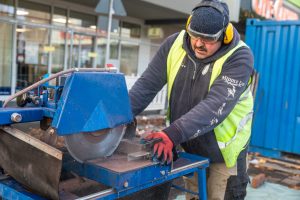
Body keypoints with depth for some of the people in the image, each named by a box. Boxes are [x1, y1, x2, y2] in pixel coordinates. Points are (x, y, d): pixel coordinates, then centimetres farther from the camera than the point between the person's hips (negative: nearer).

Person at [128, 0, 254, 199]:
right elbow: (147, 84, -10)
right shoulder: (175, 44, -9)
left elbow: (216, 105, -34)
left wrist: (174, 134, -45)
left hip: (223, 151, -4)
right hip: (189, 148, 4)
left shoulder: (239, 56, -22)